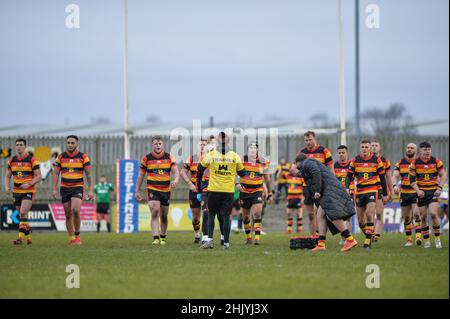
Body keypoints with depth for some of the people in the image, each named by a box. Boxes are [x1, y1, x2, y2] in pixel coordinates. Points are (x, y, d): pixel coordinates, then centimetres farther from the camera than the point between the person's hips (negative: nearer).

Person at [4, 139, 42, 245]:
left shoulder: (32, 160, -8)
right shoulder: (11, 161, 6)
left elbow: (38, 176, -8)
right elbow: (7, 176, 13)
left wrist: (28, 184, -22)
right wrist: (7, 187, -6)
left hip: (28, 192, -5)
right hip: (16, 192, 5)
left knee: (23, 213, -18)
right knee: (22, 215, 10)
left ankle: (20, 237, -19)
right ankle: (28, 237, 22)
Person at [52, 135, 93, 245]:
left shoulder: (83, 157, -1)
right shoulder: (61, 157, 4)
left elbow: (88, 174, 1)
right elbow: (56, 174, 5)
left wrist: (91, 190, -6)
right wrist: (54, 189, -4)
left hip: (78, 188, -3)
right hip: (64, 188, 3)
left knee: (75, 210, -22)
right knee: (68, 215, 4)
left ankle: (77, 235, -6)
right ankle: (71, 238, 15)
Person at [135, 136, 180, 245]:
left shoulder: (169, 158, 2)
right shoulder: (146, 158, 0)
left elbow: (176, 172, -4)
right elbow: (141, 175, 7)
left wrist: (175, 181, -27)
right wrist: (137, 191, 5)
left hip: (166, 190, 2)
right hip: (152, 190, -2)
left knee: (163, 216, 11)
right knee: (155, 212, -19)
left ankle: (163, 237, 29)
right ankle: (156, 238, -23)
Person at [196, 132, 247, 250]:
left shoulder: (211, 155, -2)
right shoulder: (235, 156, -2)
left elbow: (199, 170, 5)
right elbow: (242, 173, 7)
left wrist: (199, 190, 14)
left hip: (213, 191, 0)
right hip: (229, 191, 0)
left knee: (211, 214, 12)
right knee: (226, 216, 6)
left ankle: (210, 240, 0)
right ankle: (226, 243, 5)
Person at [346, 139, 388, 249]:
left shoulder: (376, 160, -1)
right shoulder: (355, 161, 4)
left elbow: (382, 178, 5)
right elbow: (349, 176, 5)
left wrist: (385, 194, 6)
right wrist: (347, 188, -13)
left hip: (372, 191, -3)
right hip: (359, 192, 3)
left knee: (369, 214, -19)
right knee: (360, 218, 4)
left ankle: (368, 239, -12)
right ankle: (369, 236, 26)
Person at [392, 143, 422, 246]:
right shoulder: (400, 163, 7)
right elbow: (395, 176, -3)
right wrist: (395, 185, -24)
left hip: (416, 192, -3)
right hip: (404, 193, 3)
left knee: (416, 214, -19)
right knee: (406, 217, 6)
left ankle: (418, 236, -22)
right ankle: (409, 239, 15)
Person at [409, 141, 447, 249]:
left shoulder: (436, 161, -2)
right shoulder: (415, 163, -1)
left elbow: (443, 175, 4)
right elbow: (412, 179, 1)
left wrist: (439, 189, -8)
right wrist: (418, 191, -11)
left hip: (433, 192, -1)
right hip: (422, 192, 1)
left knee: (433, 214, -17)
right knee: (423, 217, 2)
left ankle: (437, 239, -2)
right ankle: (426, 241, 12)